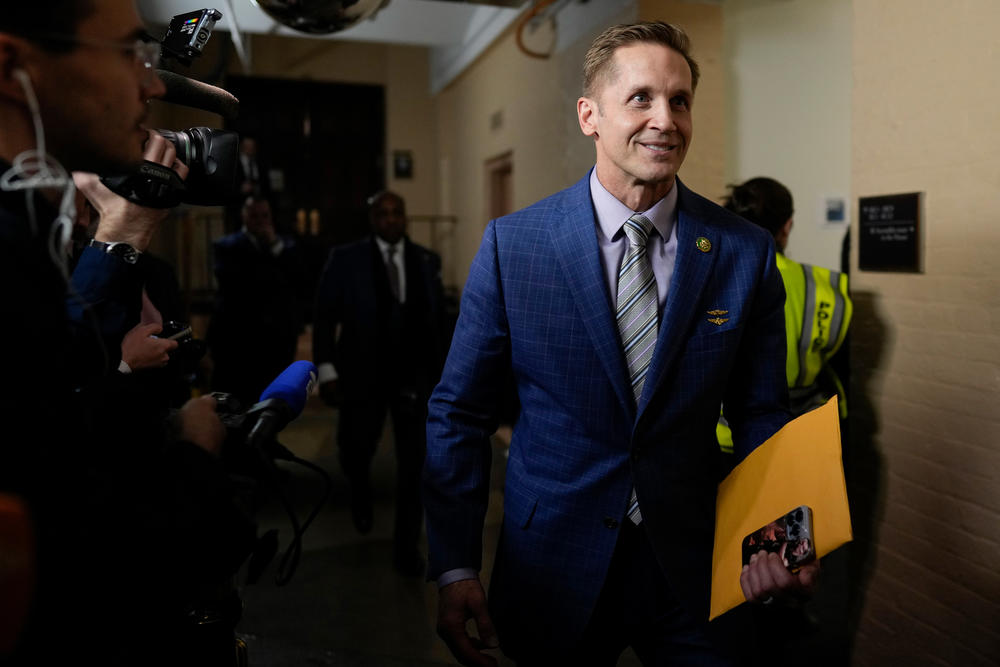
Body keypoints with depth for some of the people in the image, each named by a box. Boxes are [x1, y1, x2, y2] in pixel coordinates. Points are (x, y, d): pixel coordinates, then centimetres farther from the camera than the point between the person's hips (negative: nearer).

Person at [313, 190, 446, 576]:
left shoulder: (427, 261, 4)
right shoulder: (345, 259, -3)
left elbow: (437, 318, 9)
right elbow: (325, 317, -4)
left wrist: (439, 369, 8)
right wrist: (327, 371, -11)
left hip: (415, 376, 1)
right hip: (363, 374, -1)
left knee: (414, 463, 1)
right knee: (355, 450, 12)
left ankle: (406, 546, 16)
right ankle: (361, 495, 49)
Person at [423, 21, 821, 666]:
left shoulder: (745, 251, -6)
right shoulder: (511, 244, -10)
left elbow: (761, 414, 2)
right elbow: (460, 414, -6)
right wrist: (455, 568, -9)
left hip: (695, 570, 1)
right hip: (553, 564, 0)